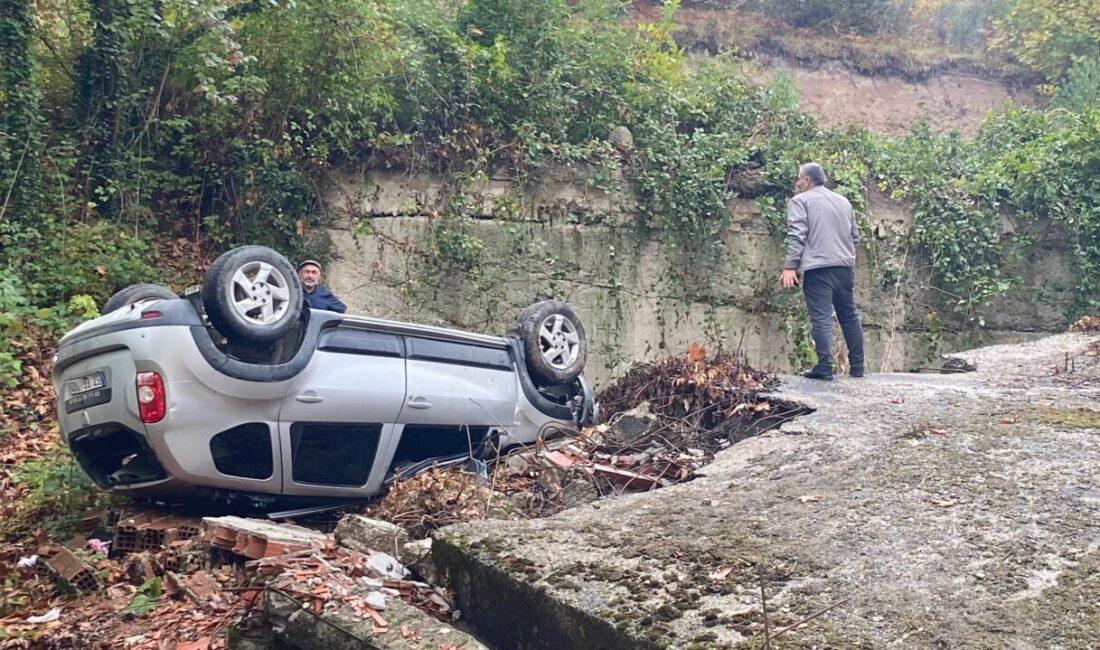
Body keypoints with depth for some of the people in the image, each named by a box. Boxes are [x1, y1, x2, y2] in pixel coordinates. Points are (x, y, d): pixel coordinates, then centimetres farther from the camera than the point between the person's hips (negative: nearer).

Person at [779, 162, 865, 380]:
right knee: (850, 316, 12)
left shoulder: (800, 201, 1)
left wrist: (790, 266, -12)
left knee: (821, 318, -7)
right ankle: (857, 367, 14)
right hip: (845, 266, 6)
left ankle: (825, 367, -13)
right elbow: (855, 236, 22)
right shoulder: (844, 201, 20)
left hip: (818, 268, -6)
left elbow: (796, 236, -10)